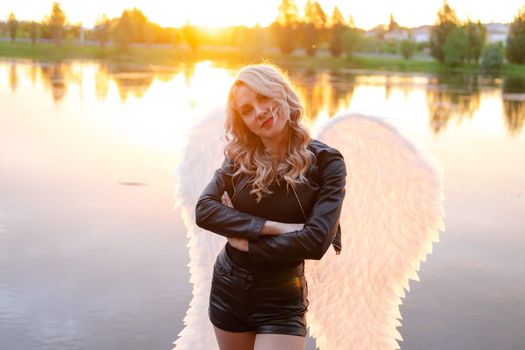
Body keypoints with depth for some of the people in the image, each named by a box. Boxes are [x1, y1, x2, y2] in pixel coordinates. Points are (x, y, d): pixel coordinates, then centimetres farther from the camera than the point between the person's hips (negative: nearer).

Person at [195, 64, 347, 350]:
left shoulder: (325, 161, -11)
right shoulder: (239, 157, -1)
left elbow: (316, 241, -20)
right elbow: (204, 210, -14)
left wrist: (247, 243, -12)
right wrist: (274, 227, -23)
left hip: (281, 299, -3)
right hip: (227, 289, 4)